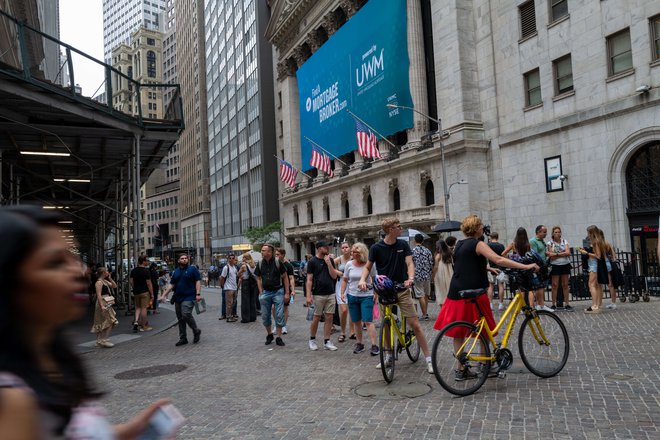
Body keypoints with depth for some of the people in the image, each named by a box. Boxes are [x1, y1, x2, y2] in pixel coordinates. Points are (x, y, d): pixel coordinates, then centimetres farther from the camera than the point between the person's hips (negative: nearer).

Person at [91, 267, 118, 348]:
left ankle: (100, 341, 20)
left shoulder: (105, 281, 13)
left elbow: (114, 286, 18)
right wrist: (102, 306, -26)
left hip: (107, 304, 10)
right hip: (103, 304, -10)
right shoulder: (99, 282, -14)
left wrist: (110, 278, 7)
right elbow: (99, 295, -20)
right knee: (108, 322, -8)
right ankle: (103, 341, -4)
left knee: (102, 323, 13)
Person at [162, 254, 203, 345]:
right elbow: (171, 284, 17)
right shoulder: (176, 271, 15)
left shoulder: (192, 269, -1)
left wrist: (198, 294, -15)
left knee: (186, 314, -20)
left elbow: (198, 281, -6)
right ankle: (183, 338, 17)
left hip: (189, 297, -6)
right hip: (178, 298, 6)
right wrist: (165, 294, 8)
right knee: (180, 319, 8)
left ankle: (196, 331, 1)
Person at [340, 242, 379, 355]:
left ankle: (374, 345, -4)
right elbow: (345, 280, 9)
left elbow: (374, 280, 2)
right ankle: (359, 344, 23)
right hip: (352, 296, 4)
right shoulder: (349, 264, 1)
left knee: (368, 321, -9)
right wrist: (342, 293, 2)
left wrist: (375, 293, -5)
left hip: (366, 296, -3)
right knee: (356, 321, 10)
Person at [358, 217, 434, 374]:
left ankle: (429, 359, 2)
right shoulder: (376, 248, -5)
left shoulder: (403, 245, 0)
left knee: (415, 324, -5)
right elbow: (368, 267, 2)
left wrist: (410, 278, -29)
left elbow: (409, 263, -8)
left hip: (402, 289, 0)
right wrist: (363, 280, -19)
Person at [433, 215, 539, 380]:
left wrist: (488, 269, 32)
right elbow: (499, 260, -21)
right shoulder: (478, 244, -8)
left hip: (456, 292, 7)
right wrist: (525, 266, -22)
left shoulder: (458, 245, 14)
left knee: (458, 331, 8)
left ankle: (461, 369, 12)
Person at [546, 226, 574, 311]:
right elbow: (551, 257, -9)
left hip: (565, 265, 2)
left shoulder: (564, 242, 6)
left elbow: (568, 252, -8)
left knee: (565, 285, 5)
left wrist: (556, 254, -13)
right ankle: (554, 304, 6)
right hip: (555, 265, -2)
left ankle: (567, 304, 9)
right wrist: (563, 254, -8)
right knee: (555, 285, 0)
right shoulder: (550, 243, 0)